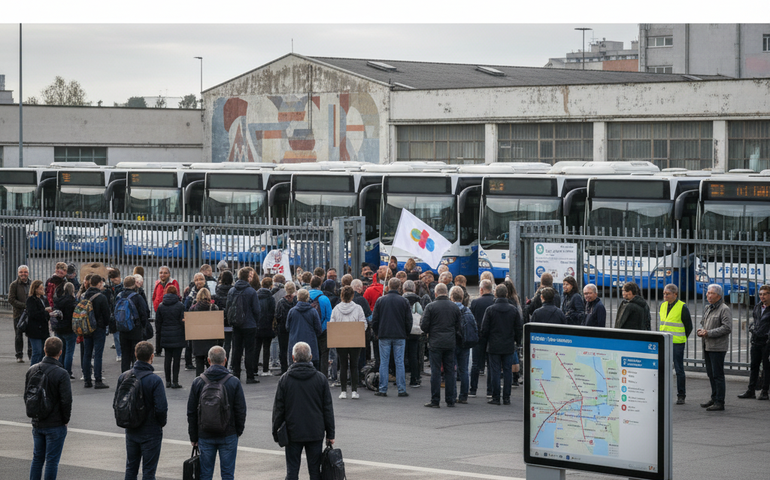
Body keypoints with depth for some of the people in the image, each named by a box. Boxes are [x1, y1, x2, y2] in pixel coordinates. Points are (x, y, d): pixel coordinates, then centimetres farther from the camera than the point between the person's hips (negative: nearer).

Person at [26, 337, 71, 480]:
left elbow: (26, 396, 7)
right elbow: (66, 400, -18)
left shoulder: (32, 370, 1)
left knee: (37, 458, 16)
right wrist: (65, 420, -3)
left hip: (37, 424, 5)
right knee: (52, 460, 2)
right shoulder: (61, 374, -18)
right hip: (56, 425, -5)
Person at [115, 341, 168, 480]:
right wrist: (162, 423, 0)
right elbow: (161, 408, -20)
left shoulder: (124, 377, -3)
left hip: (131, 431, 5)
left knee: (131, 468, 16)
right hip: (151, 432, -5)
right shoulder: (155, 380, -19)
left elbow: (116, 403, 3)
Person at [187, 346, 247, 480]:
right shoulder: (233, 382, -6)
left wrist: (193, 437, 9)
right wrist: (239, 430, 12)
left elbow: (191, 412, 2)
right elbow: (241, 410, -3)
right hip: (228, 435, -1)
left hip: (205, 435, 1)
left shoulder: (198, 382, -2)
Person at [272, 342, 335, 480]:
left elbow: (278, 408, -1)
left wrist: (276, 432, 9)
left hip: (293, 433, -1)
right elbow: (328, 408, 3)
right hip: (316, 432, 1)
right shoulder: (320, 379, -1)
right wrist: (330, 434, 9)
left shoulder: (285, 379, -4)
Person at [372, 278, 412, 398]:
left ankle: (383, 389, 4)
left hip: (384, 335, 0)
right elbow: (409, 320, 1)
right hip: (400, 336, 0)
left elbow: (374, 320, 2)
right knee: (399, 362, 3)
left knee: (384, 362, 4)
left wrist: (377, 333, 14)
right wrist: (406, 333, 15)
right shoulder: (404, 301, -2)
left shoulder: (380, 300, -1)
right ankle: (402, 390, 2)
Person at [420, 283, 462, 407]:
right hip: (450, 343, 3)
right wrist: (458, 340, 23)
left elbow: (424, 326, -8)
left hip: (435, 343, -3)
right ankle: (450, 400, 11)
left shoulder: (431, 306, -7)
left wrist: (428, 332, 14)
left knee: (435, 372, -1)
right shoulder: (454, 307, 5)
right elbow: (459, 327, 9)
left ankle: (435, 400, -1)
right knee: (450, 372, 8)